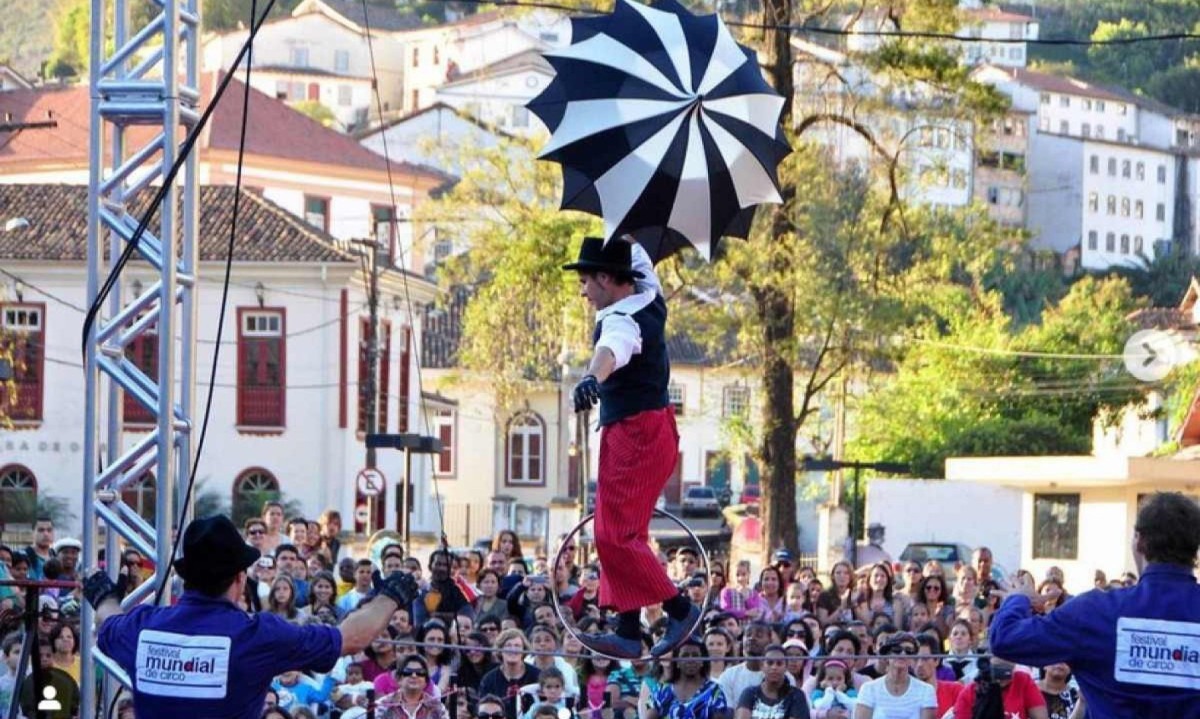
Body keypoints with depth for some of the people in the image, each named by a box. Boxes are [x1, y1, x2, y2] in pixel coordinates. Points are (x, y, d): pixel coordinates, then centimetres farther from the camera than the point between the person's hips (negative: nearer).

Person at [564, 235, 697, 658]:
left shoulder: (624, 321, -22)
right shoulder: (648, 296, 6)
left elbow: (613, 350, -46)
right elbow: (638, 259, 28)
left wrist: (592, 378, -65)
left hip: (633, 437, -11)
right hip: (652, 430, 11)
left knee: (615, 535, -12)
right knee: (620, 535, 12)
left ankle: (679, 608, -6)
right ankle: (628, 630, 11)